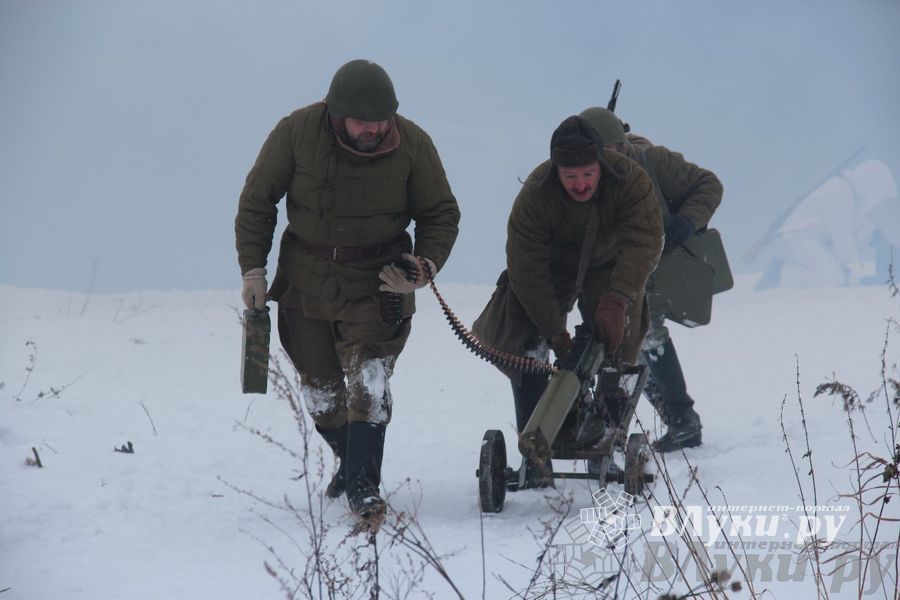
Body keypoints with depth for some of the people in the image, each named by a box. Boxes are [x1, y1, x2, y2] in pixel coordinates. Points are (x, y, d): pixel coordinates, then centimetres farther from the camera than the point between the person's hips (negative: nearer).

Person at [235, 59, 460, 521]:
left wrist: (426, 264, -16)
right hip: (306, 280, 2)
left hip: (376, 280, -2)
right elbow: (257, 200, -1)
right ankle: (350, 459, 35)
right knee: (320, 390, 11)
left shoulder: (412, 144, -13)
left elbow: (441, 214, 1)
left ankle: (363, 484, -10)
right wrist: (252, 267, -6)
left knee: (368, 383, -16)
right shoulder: (297, 132, -14)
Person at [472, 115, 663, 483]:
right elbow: (528, 269, -29)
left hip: (608, 269, 1)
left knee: (615, 346, -10)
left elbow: (643, 241, -40)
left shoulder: (630, 181, -31)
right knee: (526, 347, -15)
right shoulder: (535, 194, -32)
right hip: (551, 268, -1)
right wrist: (555, 332, -31)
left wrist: (616, 300, -54)